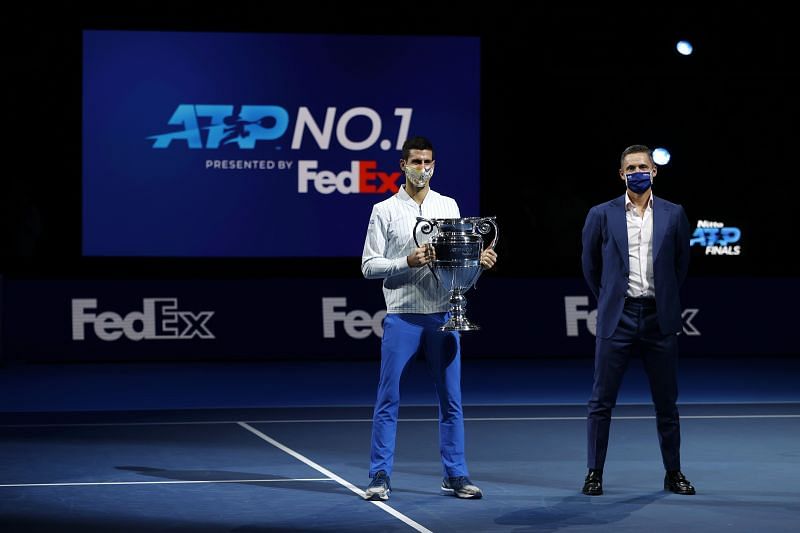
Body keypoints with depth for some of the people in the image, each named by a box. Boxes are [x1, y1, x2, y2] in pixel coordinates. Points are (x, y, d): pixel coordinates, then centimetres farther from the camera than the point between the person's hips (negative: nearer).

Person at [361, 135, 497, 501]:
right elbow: (369, 266, -3)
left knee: (451, 399, 6)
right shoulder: (385, 211, 0)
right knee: (388, 400, -2)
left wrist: (480, 261, -5)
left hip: (443, 316, 3)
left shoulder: (449, 206, 11)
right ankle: (380, 476, 4)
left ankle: (455, 475, 12)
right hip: (402, 316, -3)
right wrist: (408, 261, -17)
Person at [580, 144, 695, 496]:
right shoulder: (601, 215, 1)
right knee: (601, 401, 0)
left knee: (666, 401, 7)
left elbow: (681, 264, 14)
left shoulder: (673, 215, 4)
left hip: (659, 319, 1)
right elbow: (590, 265, 12)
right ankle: (594, 473, 6)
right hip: (618, 319, -1)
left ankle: (673, 473, 16)